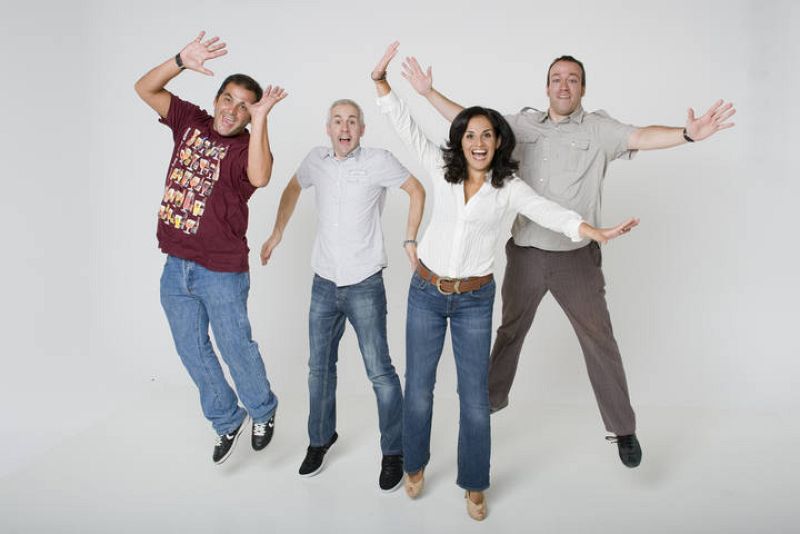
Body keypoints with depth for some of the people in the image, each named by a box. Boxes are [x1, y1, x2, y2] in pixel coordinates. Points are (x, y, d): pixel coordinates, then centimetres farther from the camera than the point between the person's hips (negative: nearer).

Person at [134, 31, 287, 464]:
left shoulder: (247, 147, -12)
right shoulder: (190, 122, 4)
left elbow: (260, 177, -34)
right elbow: (145, 88, 1)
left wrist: (260, 119, -33)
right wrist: (182, 60, -14)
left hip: (221, 271, -6)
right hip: (176, 266, 6)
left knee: (236, 349, 9)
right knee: (192, 351, 17)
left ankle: (263, 412, 36)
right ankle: (227, 420, 38)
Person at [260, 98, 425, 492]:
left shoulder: (378, 161, -8)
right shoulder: (316, 160, 4)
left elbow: (416, 191, 2)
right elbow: (293, 189, 22)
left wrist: (410, 239, -5)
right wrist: (277, 234, 18)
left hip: (364, 284, -4)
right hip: (324, 282, 5)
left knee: (379, 371, -2)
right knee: (319, 367, 15)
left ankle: (393, 452, 16)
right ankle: (321, 438, 36)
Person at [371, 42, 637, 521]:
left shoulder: (509, 188, -5)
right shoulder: (443, 169, 0)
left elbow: (550, 213, -17)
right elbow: (406, 127, -2)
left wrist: (597, 233, -34)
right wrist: (381, 78, -11)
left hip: (474, 301, -1)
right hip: (426, 293, 2)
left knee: (475, 396, 3)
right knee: (418, 388, 10)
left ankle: (474, 485, 24)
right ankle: (416, 465, 35)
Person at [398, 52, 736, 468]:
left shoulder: (596, 129, -3)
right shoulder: (525, 124, 6)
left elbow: (640, 137, -20)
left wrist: (688, 134, -38)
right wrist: (429, 92, 8)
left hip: (576, 258, -3)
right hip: (524, 254, 3)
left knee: (600, 342, 4)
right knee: (510, 331, 20)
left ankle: (623, 429, 20)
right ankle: (492, 398, 42)